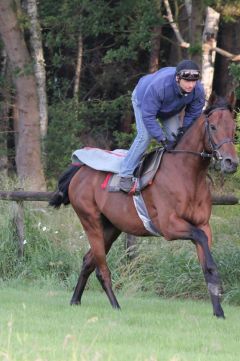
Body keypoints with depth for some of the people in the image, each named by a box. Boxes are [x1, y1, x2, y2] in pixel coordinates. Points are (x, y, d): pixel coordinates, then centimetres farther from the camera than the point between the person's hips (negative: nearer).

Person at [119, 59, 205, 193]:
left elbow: (192, 116, -15)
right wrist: (162, 139, -40)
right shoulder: (157, 86, -48)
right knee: (145, 135, -20)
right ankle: (126, 175, -14)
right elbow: (148, 116, -40)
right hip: (143, 100, -5)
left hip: (170, 109, 5)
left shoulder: (198, 91, -33)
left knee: (175, 136, -4)